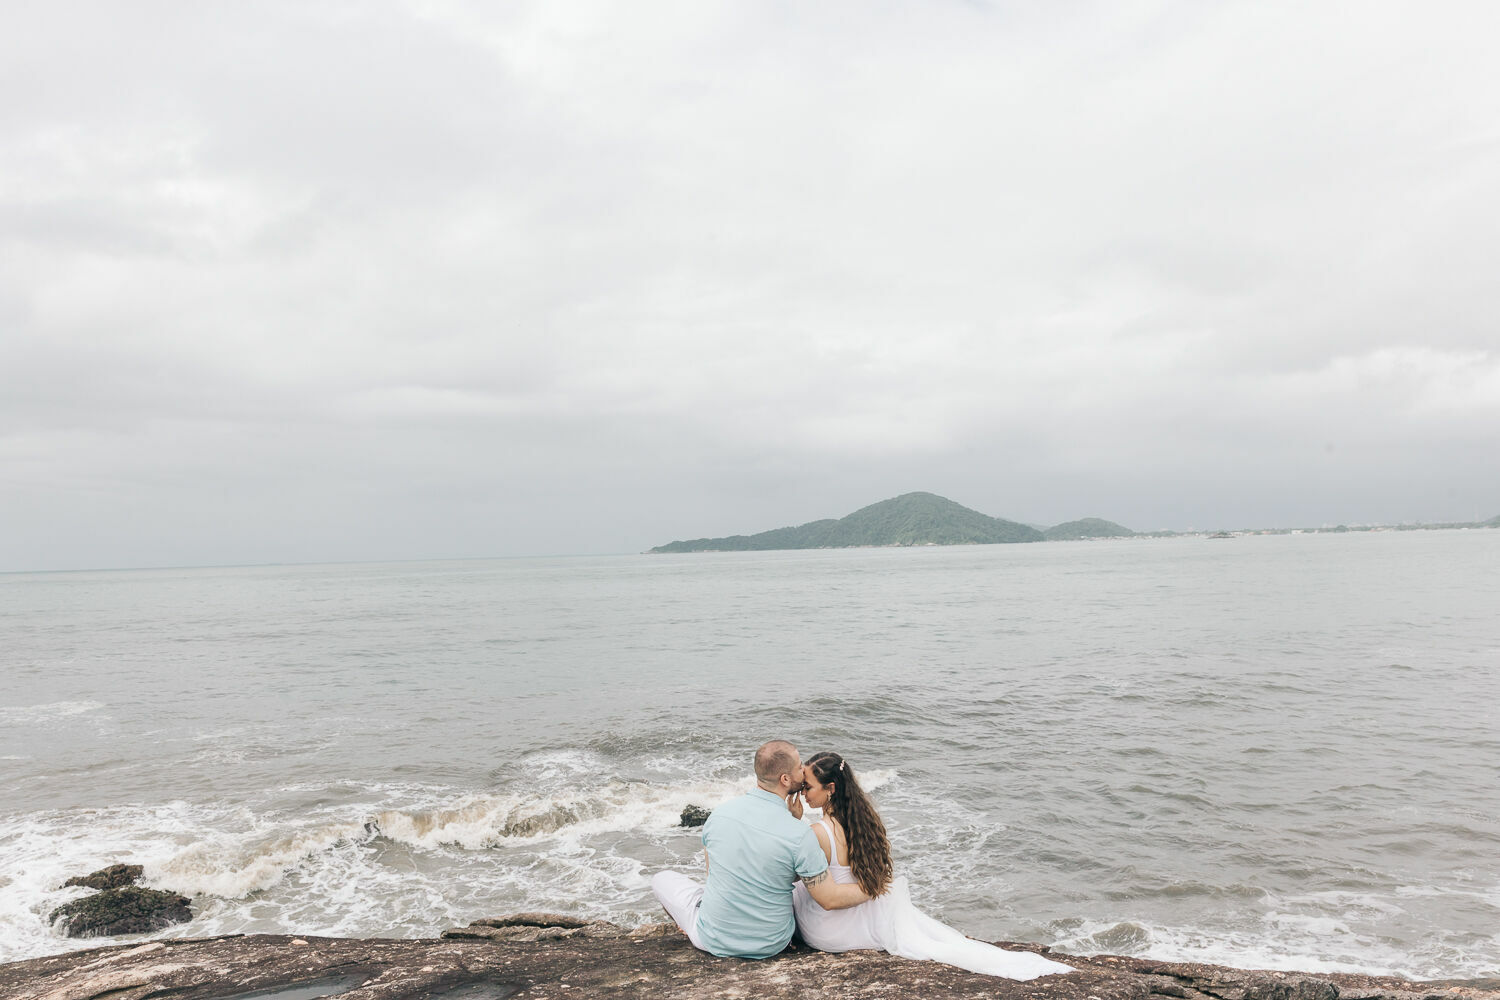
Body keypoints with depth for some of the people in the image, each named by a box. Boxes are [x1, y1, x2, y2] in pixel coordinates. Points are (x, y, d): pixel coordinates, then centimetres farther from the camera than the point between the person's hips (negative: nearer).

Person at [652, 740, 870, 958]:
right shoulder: (799, 835, -24)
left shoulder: (718, 814, -12)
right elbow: (830, 899, -14)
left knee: (662, 878, 24)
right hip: (771, 945, -1)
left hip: (715, 940, 1)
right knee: (806, 885, 28)